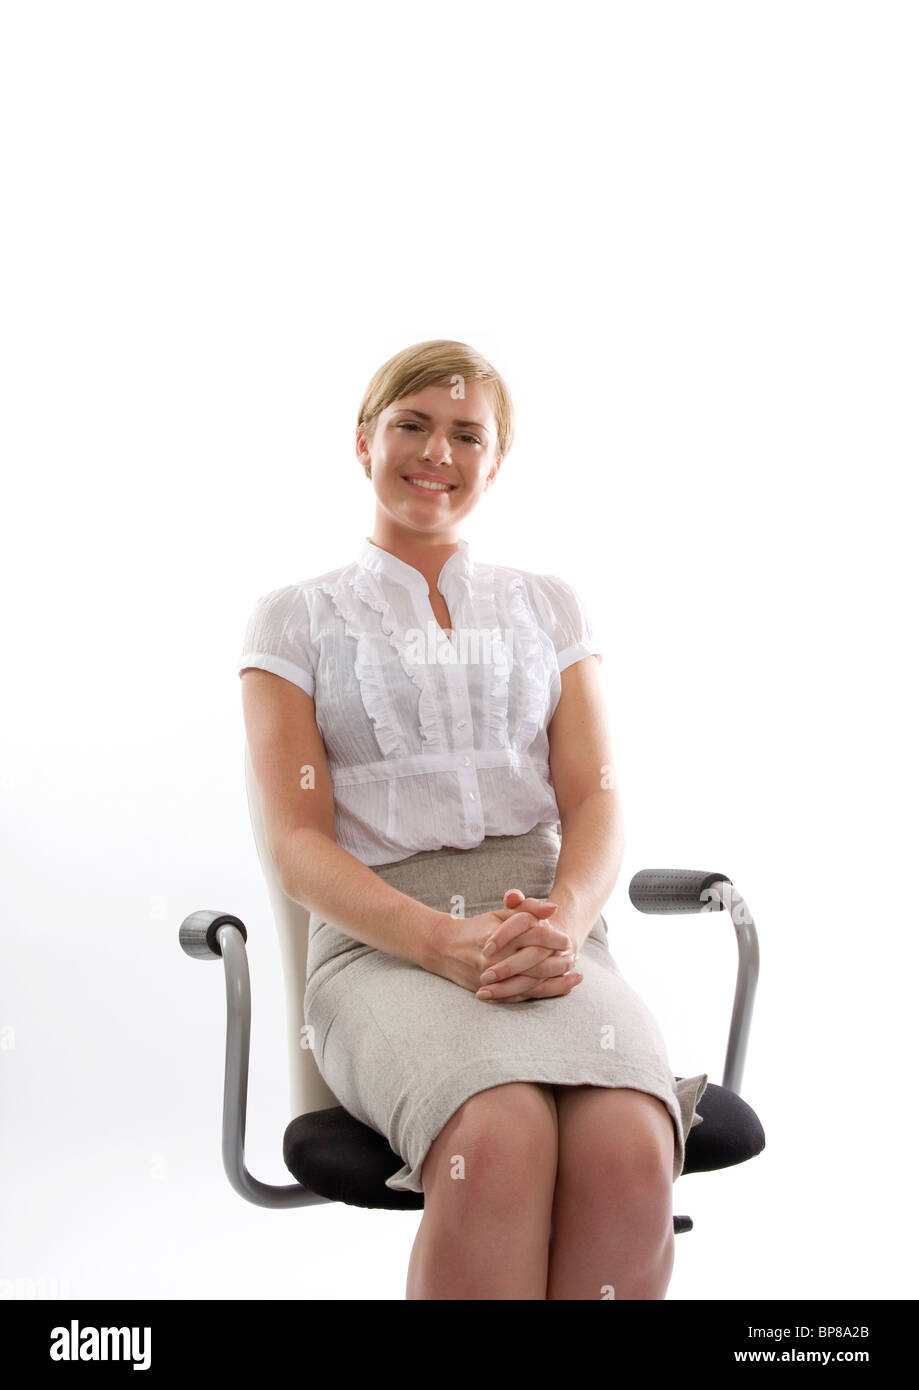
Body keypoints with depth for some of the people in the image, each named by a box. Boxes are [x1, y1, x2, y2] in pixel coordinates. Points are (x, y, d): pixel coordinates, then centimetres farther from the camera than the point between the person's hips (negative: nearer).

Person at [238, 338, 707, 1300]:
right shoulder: (296, 622, 13)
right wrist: (448, 944, -16)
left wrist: (561, 921, -14)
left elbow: (596, 801, 10)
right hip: (379, 945, -2)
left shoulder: (550, 609, 20)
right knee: (499, 1148, -36)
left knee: (630, 1155, -32)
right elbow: (299, 844, 2)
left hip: (547, 928, 2)